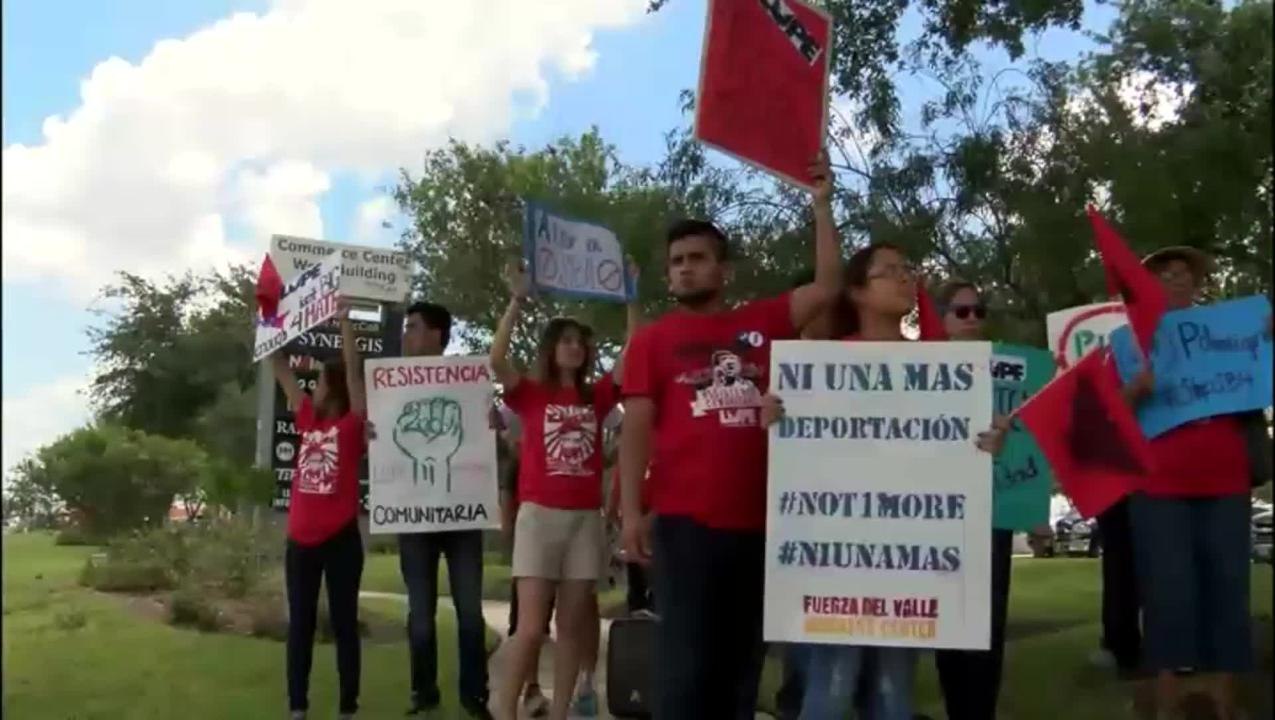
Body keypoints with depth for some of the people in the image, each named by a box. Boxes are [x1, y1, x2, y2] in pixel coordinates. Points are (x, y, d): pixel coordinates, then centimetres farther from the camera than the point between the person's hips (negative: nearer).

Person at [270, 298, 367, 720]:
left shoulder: (352, 425, -2)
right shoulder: (308, 420, 12)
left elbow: (354, 370, -11)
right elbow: (281, 369, 16)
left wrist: (344, 322, -12)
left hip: (341, 538, -5)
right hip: (301, 539, 5)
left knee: (344, 622, 4)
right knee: (300, 623, 9)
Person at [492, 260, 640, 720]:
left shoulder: (596, 397, 10)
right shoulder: (530, 394, 3)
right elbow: (496, 360, -14)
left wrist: (630, 298, -2)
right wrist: (517, 300, -17)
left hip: (585, 518, 4)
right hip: (539, 515, -3)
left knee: (573, 624, 6)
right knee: (531, 625, -8)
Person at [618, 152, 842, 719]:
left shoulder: (763, 323, 14)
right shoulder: (652, 340, 7)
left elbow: (827, 287, 8)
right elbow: (637, 427, 1)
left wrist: (822, 204, 7)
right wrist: (631, 509, -8)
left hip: (758, 520, 3)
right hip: (686, 522, -3)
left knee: (743, 659, 12)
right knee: (686, 662, -5)